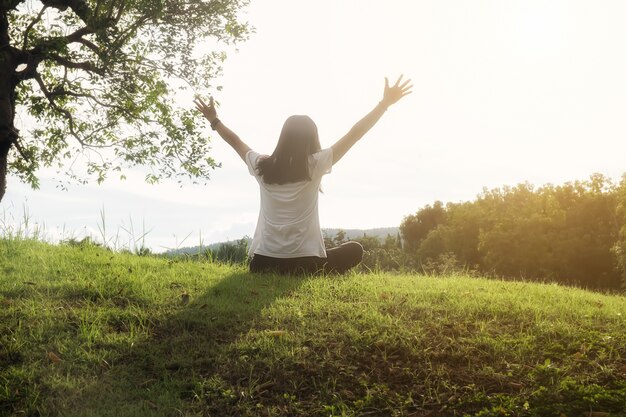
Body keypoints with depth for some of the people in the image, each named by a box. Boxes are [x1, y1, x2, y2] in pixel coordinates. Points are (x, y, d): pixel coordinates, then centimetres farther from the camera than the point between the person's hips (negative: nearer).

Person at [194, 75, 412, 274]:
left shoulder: (262, 167, 4)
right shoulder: (315, 165, -6)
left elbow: (236, 142, 22)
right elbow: (354, 135, 0)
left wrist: (213, 120, 39)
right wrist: (385, 102, 7)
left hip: (262, 264, 4)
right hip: (304, 263, -4)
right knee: (354, 250, 18)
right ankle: (316, 276, 0)